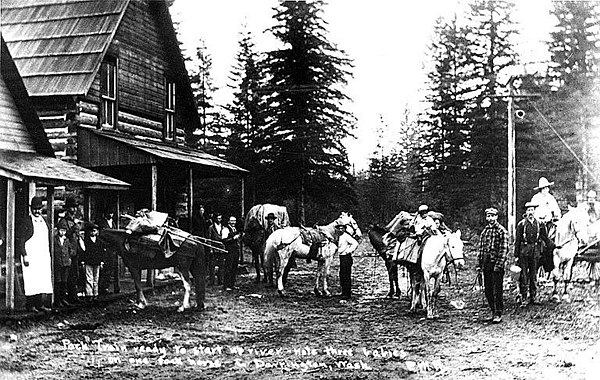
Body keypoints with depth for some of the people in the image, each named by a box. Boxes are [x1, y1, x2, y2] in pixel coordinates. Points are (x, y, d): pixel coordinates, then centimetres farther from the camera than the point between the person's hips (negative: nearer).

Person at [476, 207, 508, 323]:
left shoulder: (502, 231, -5)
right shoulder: (484, 231, 13)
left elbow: (504, 249, -10)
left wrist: (498, 265, -17)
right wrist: (480, 264, 11)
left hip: (496, 264, -6)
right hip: (486, 265, 6)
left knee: (497, 290, -4)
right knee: (488, 290, 9)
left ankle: (498, 314, 2)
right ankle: (494, 313, 19)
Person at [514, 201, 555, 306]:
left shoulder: (540, 224, 7)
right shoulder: (521, 224, 1)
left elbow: (546, 239, 15)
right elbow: (517, 241, 2)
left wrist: (553, 247, 6)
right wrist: (516, 255, -1)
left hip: (535, 252, 2)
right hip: (524, 251, -2)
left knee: (534, 275, 8)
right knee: (524, 275, -3)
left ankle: (533, 297, 16)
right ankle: (523, 298, 1)